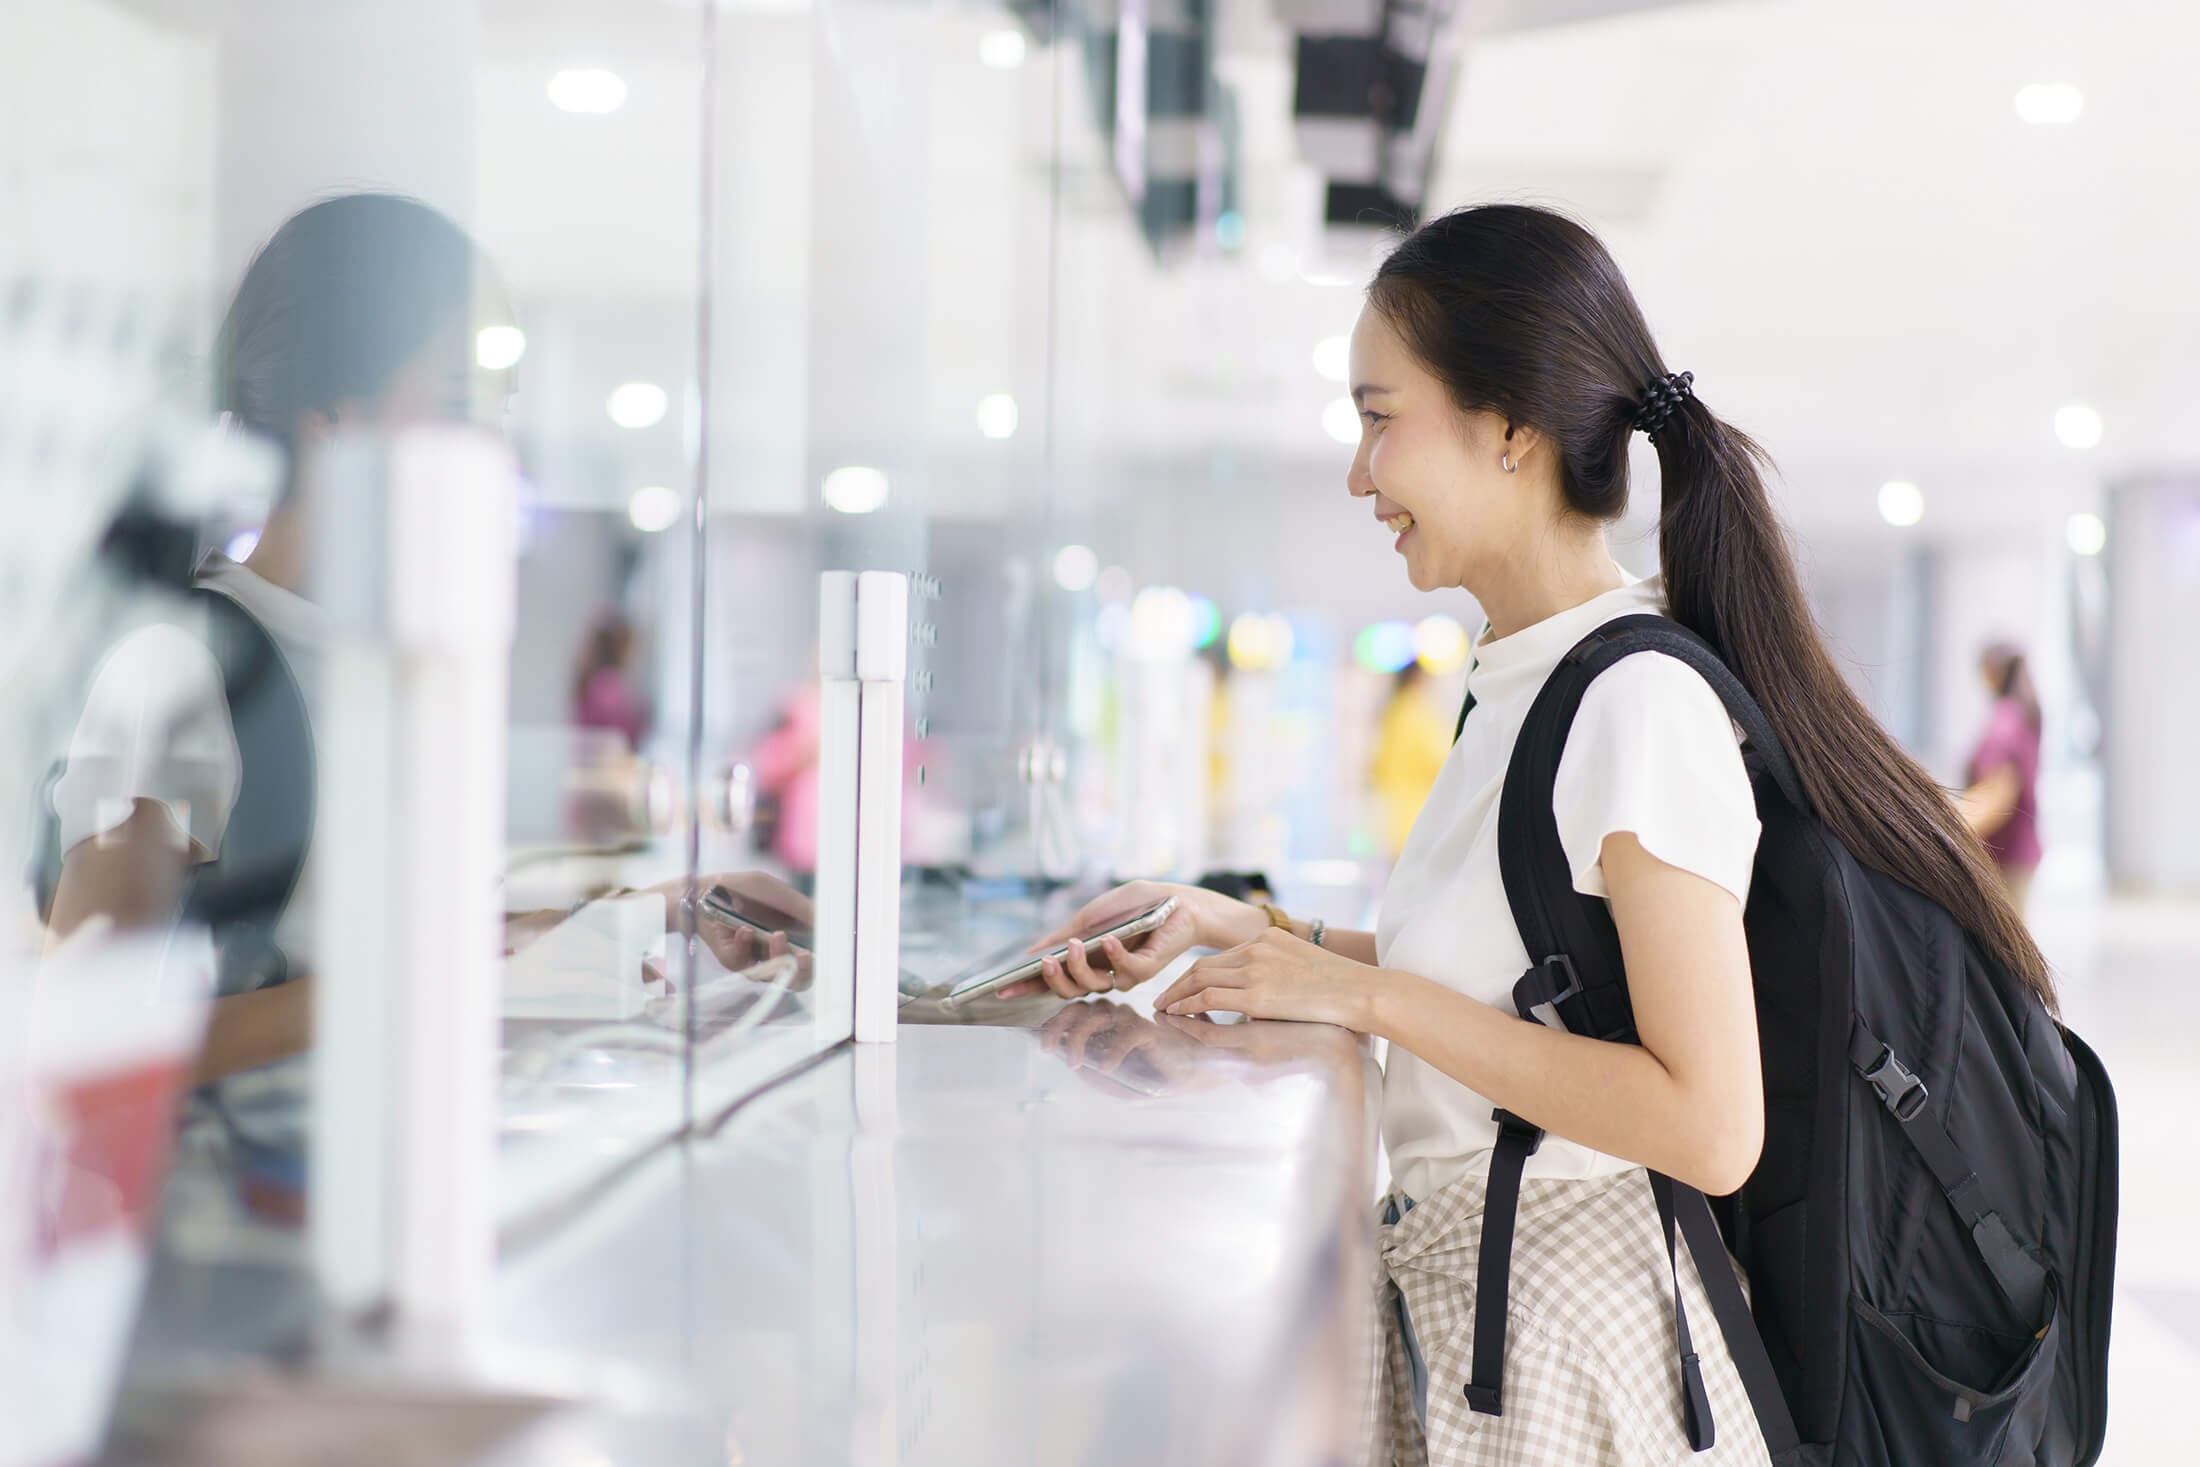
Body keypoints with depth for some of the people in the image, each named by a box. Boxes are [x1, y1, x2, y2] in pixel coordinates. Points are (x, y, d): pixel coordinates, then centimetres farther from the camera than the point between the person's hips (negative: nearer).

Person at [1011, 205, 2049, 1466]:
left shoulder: (1642, 708, -19)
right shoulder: (1524, 681, 8)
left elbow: (1710, 1127, -23)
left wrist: (1370, 996, -20)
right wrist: (1241, 931, 8)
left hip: (1567, 1352, -8)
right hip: (1451, 1306, 8)